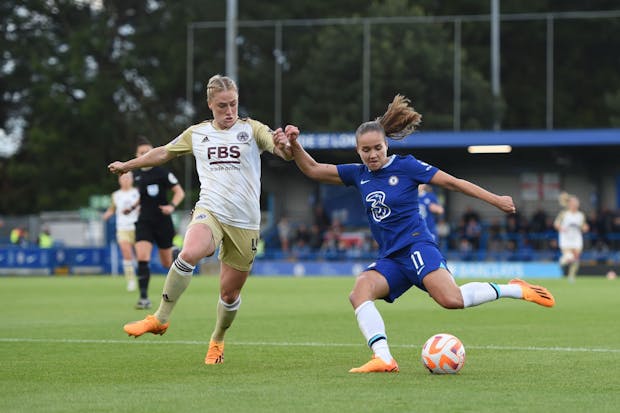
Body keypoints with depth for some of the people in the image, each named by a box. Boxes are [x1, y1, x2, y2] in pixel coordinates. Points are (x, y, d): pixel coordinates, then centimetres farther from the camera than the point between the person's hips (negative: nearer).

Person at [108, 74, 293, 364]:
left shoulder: (252, 130, 3)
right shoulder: (197, 134, 11)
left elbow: (285, 154, -10)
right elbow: (163, 153, 27)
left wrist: (284, 143, -34)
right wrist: (127, 165, 36)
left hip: (244, 223, 0)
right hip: (210, 212, 0)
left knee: (230, 292, 5)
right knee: (189, 254, -32)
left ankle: (217, 340, 33)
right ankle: (160, 319, -22)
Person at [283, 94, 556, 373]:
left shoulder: (406, 167, -4)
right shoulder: (359, 174, 11)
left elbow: (453, 182, -1)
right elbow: (312, 170, 15)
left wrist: (496, 200, -1)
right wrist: (294, 144, -2)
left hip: (417, 247, -6)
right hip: (389, 258, 6)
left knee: (451, 300, -29)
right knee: (360, 290, -25)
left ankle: (515, 290, -8)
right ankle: (383, 359, -33)